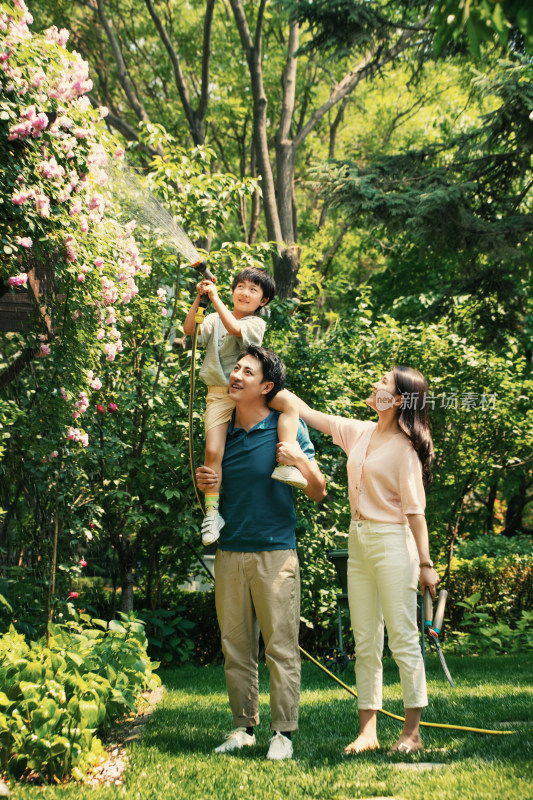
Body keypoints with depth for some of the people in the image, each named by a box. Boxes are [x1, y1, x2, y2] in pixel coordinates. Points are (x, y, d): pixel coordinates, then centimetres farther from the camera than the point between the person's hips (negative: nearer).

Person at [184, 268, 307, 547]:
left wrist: (214, 297, -18)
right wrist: (199, 298, -10)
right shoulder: (214, 319, 12)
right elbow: (190, 330, -4)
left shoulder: (256, 324, 1)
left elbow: (234, 328, -19)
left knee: (289, 403, -26)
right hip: (219, 395, 1)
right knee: (213, 451, -12)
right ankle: (212, 511, -5)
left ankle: (286, 465, -29)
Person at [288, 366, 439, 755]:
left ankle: (412, 732, 3)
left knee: (403, 639, -4)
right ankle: (368, 730, 10)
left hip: (393, 541, -7)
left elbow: (415, 510, -10)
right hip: (358, 540, 7)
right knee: (365, 642, 7)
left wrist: (425, 563, -12)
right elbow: (308, 414, 19)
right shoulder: (359, 433, 11)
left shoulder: (404, 447, -8)